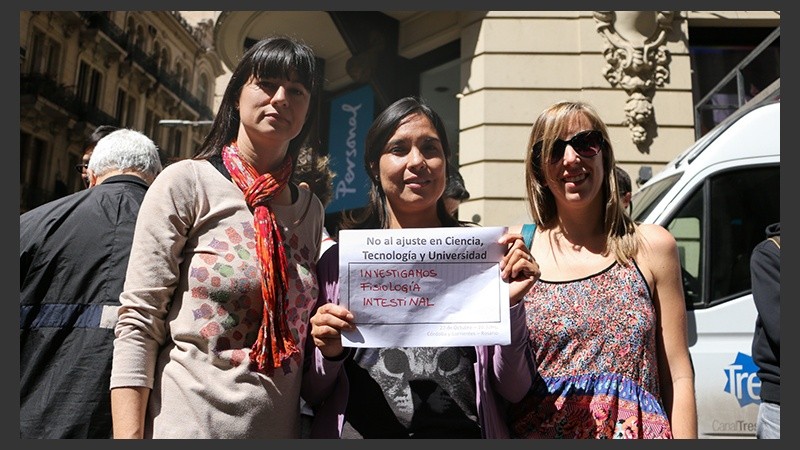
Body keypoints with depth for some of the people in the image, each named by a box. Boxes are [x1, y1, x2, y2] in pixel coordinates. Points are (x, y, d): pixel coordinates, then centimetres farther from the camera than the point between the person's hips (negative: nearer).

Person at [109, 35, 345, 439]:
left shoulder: (311, 210, 6)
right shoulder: (186, 182, -7)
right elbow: (138, 323, -11)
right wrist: (128, 435, -16)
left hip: (280, 427, 5)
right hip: (187, 422, -4)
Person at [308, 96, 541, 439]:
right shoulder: (340, 257, -4)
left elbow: (513, 391, -2)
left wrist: (511, 304, -15)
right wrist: (331, 355, -14)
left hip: (465, 430, 0)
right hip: (363, 432, 1)